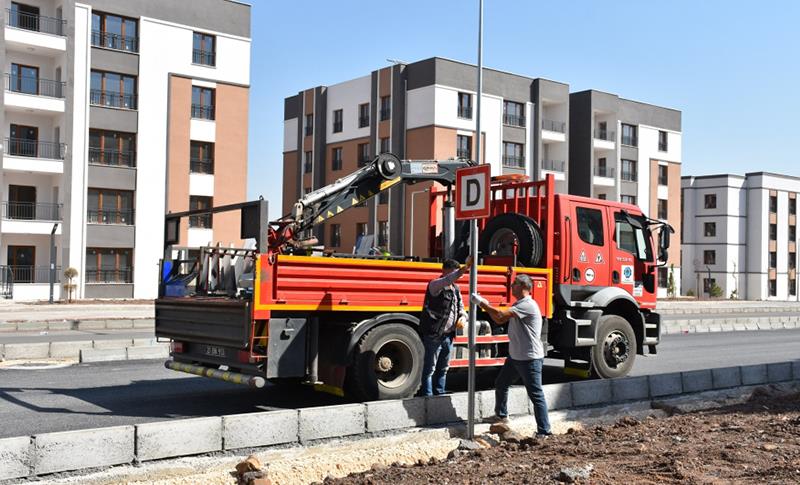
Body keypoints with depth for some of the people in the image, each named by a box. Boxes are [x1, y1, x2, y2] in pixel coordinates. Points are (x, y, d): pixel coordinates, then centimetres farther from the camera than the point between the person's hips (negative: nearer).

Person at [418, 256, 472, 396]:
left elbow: (460, 307, 21)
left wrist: (462, 317, -3)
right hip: (433, 335, -8)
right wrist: (465, 267, -44)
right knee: (429, 368, -2)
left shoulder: (455, 289, 14)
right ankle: (427, 396, 4)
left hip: (448, 335, 8)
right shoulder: (435, 285, -11)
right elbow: (447, 280, -33)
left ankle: (439, 395, 27)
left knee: (443, 368, 16)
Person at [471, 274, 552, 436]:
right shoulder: (518, 305, 13)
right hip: (515, 356, 10)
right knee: (500, 384, 22)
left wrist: (481, 303, -19)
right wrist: (485, 305, 3)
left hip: (530, 359, -10)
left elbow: (501, 315, -28)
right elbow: (500, 320, 14)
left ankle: (544, 432, 0)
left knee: (536, 395, -5)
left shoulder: (527, 305, -21)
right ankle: (501, 415, 42)